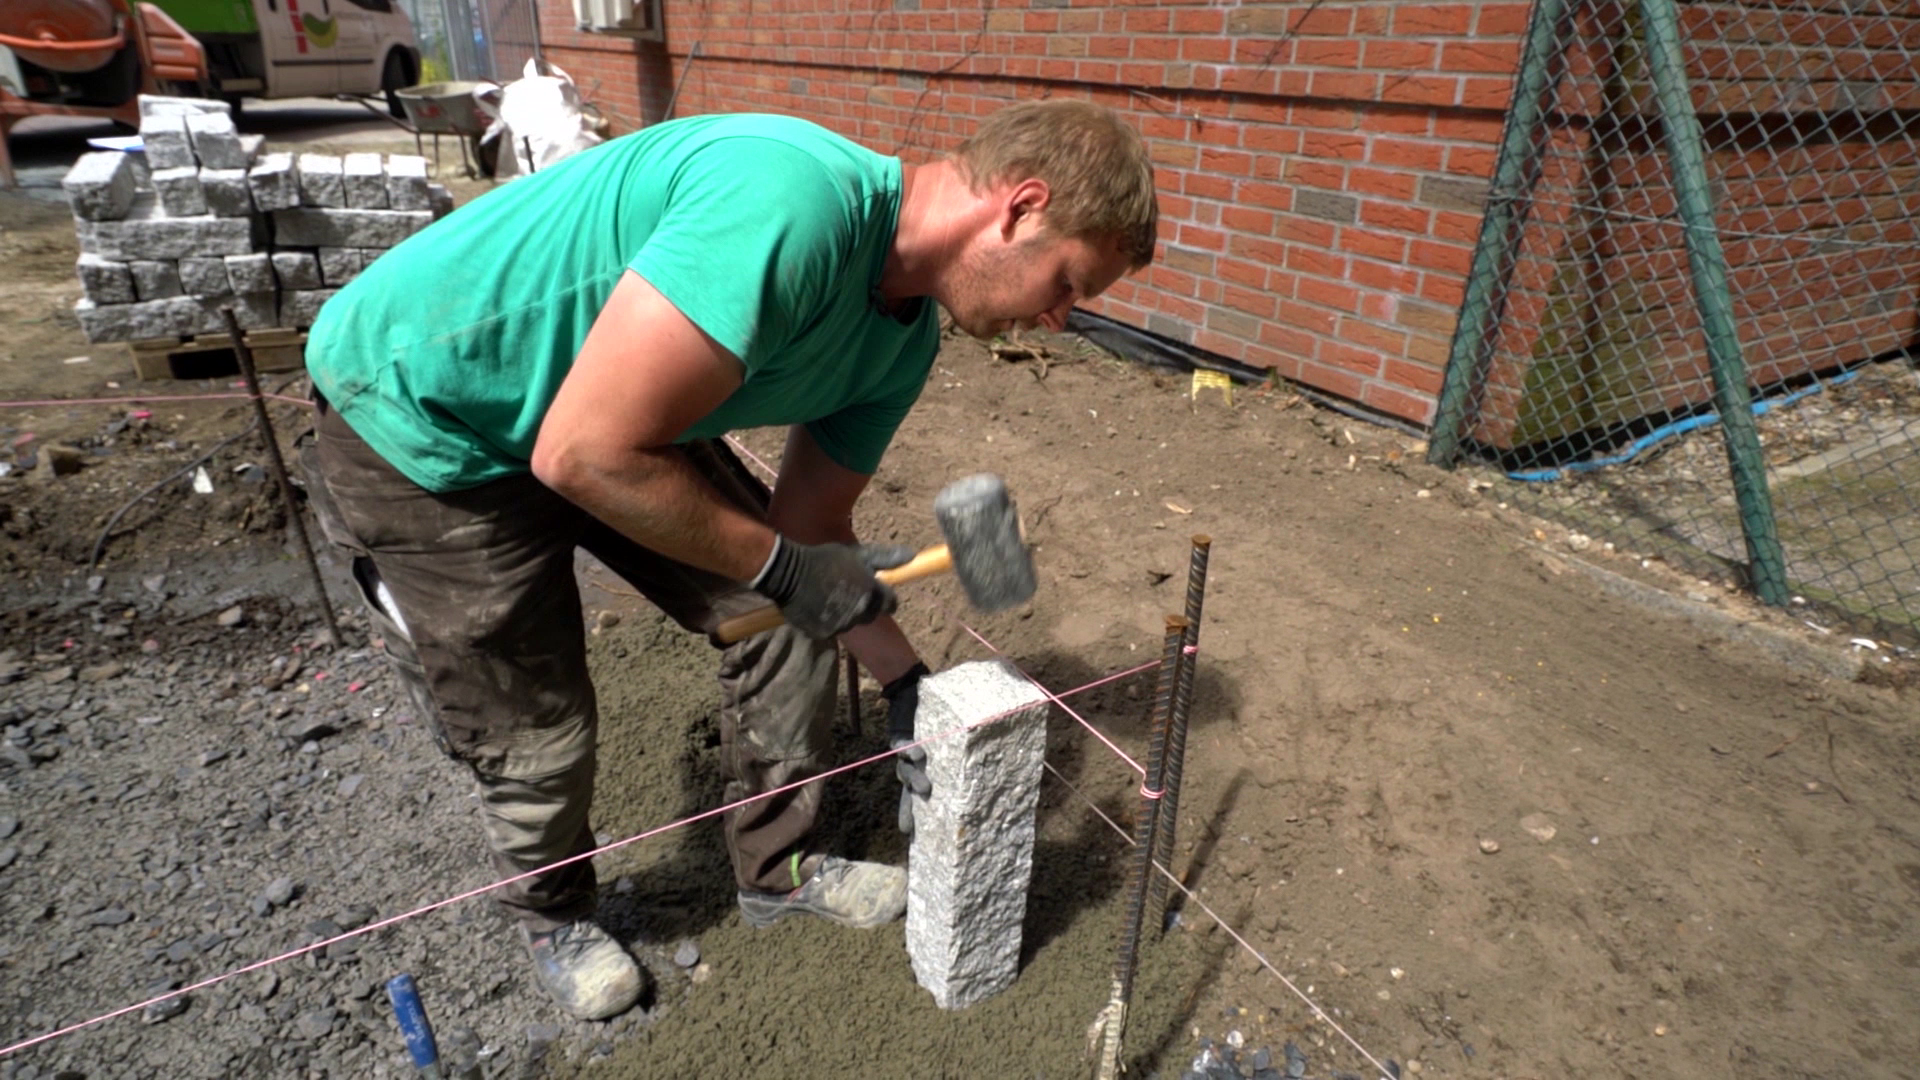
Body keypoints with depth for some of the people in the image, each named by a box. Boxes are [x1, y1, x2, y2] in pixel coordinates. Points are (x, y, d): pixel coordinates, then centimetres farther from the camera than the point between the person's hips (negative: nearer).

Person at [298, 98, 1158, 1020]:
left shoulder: (904, 338, -6)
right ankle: (553, 919, 36)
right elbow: (585, 453, -35)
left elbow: (810, 525, 3)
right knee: (535, 738, 1)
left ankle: (778, 870, 26)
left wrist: (905, 683, 0)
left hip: (615, 417, 8)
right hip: (416, 417, -7)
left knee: (790, 615, 3)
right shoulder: (792, 202, -36)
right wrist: (782, 567, -24)